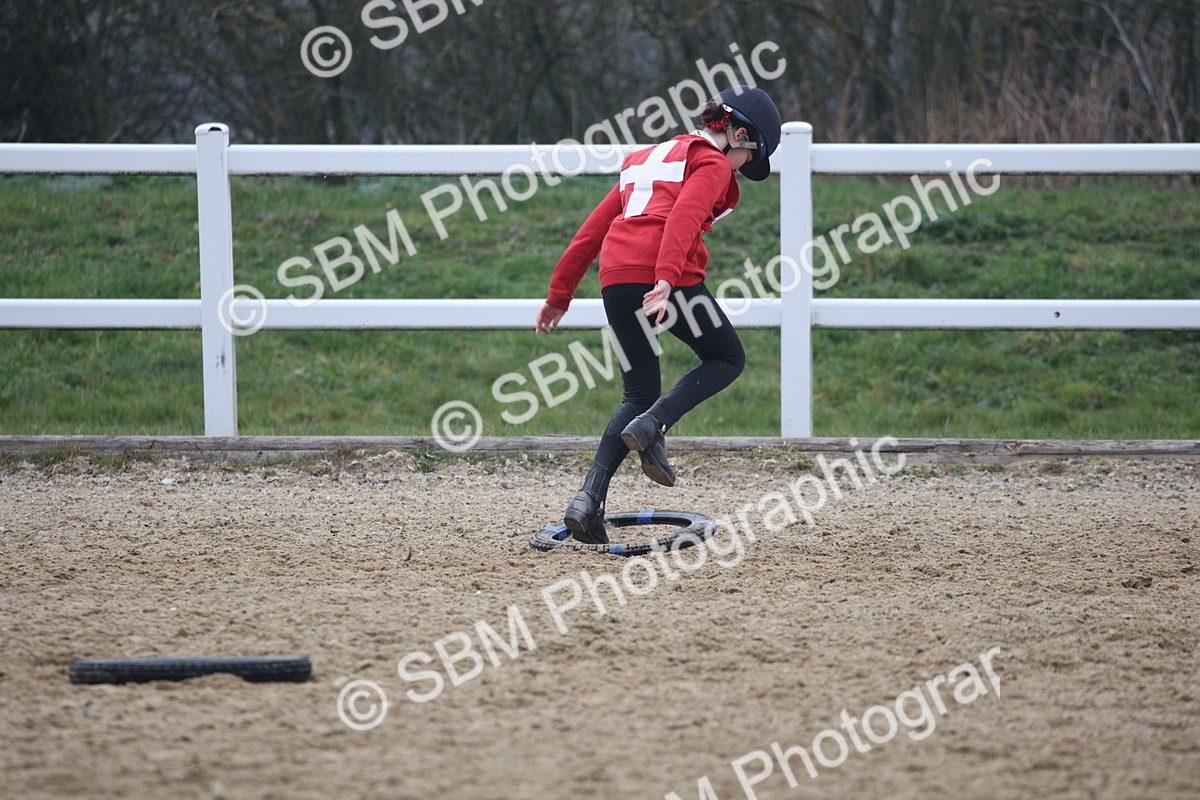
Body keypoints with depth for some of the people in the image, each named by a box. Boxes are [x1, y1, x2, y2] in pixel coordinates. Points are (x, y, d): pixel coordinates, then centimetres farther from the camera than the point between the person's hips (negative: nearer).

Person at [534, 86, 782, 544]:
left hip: (615, 280, 7)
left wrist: (560, 295, 29)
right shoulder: (712, 164, 6)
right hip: (665, 276, -7)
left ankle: (589, 499, -3)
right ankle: (652, 427, -9)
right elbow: (684, 217, -14)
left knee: (640, 394, 14)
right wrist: (666, 279, -28)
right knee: (728, 359, 14)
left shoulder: (643, 160, 30)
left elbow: (592, 230, 27)